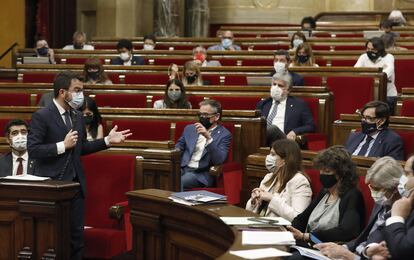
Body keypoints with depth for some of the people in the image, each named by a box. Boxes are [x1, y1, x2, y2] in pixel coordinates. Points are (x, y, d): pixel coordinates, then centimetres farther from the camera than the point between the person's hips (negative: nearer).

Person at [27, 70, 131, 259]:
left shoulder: (77, 117, 10)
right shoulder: (41, 116, -11)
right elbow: (32, 151, -17)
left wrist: (107, 140, 9)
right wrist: (63, 145, -20)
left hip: (76, 183, 7)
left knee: (77, 235, 10)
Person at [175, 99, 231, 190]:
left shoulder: (224, 135, 3)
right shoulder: (189, 129, 18)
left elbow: (219, 160, -11)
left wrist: (208, 137, -21)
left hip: (201, 174, -4)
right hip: (182, 169, 4)